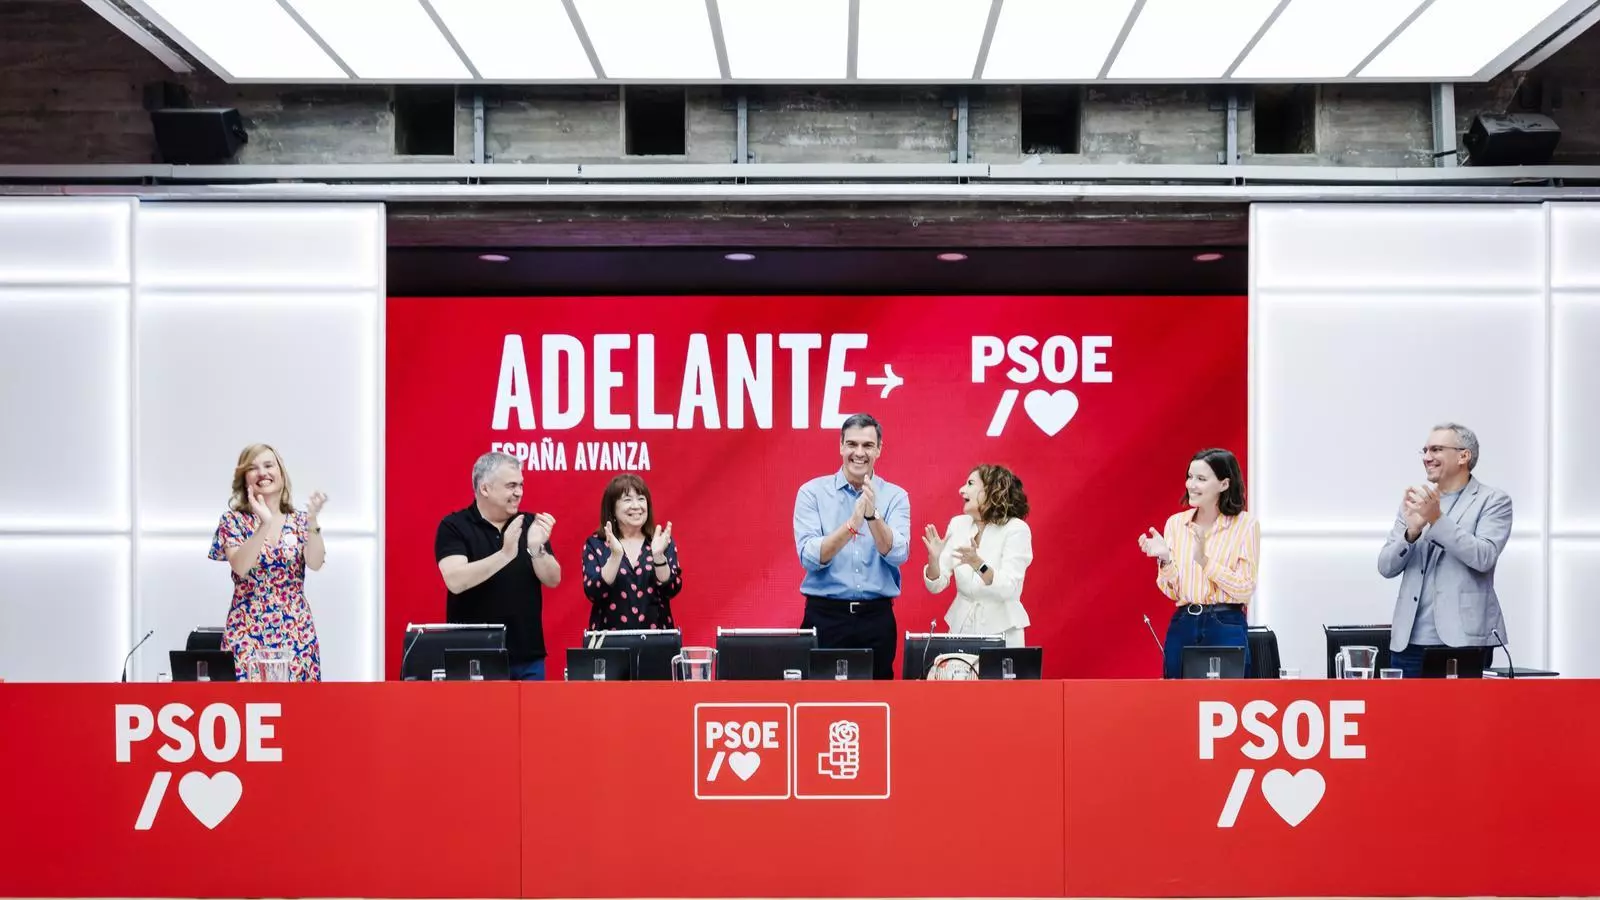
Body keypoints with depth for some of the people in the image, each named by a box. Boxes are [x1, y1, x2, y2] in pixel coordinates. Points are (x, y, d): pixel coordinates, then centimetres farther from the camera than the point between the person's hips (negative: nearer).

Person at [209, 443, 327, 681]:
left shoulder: (300, 520, 7)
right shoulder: (233, 520, 1)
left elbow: (315, 563, -10)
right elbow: (240, 567, -16)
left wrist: (312, 522, -24)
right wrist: (264, 524, -26)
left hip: (296, 631, 2)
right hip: (248, 631, -2)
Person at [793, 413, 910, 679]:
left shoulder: (896, 496, 4)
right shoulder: (812, 492, 0)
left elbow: (898, 555, -10)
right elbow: (809, 557, -12)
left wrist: (872, 515, -26)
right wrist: (851, 524, -25)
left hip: (877, 617, 1)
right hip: (825, 616, -1)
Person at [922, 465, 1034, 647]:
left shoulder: (1016, 529, -11)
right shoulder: (958, 524, 2)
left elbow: (1007, 590, -19)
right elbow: (936, 586, 1)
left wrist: (978, 564, -33)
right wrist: (934, 559, -18)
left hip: (1001, 631, -4)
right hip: (961, 626, 4)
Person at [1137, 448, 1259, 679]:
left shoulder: (1245, 524, -5)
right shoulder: (1176, 523, 5)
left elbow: (1245, 589, -10)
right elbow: (1173, 592, 4)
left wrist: (1205, 560, -19)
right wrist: (1164, 559, -13)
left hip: (1227, 628, -3)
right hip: (1182, 627, 3)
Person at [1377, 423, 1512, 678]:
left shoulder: (1493, 501, 2)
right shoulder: (1415, 502, 15)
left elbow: (1483, 557, -14)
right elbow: (1386, 567, 7)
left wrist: (1437, 519, -21)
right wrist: (1412, 531, -11)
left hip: (1463, 641, -4)